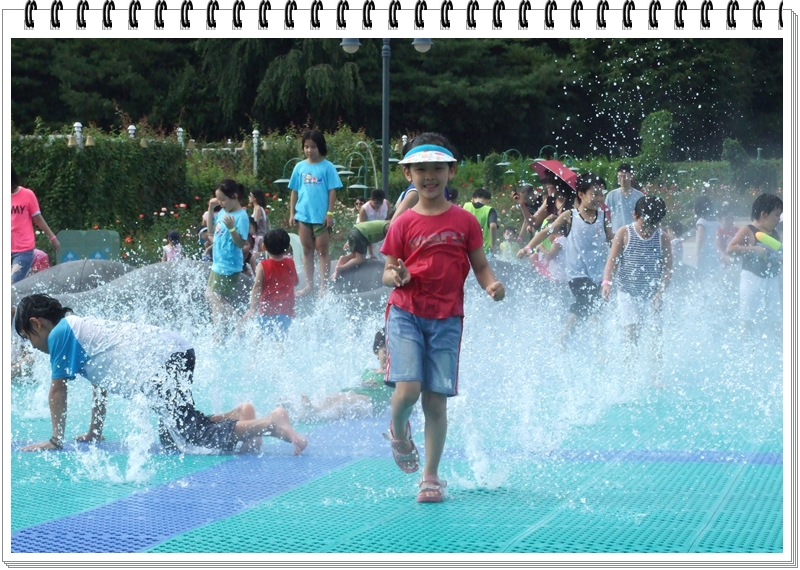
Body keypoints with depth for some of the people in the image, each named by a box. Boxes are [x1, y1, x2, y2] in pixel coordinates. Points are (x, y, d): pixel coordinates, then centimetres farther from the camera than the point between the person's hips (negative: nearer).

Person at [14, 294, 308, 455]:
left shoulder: (60, 334, 6)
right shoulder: (83, 326, 32)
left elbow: (58, 390, 7)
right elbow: (101, 385, 38)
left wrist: (56, 440, 15)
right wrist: (94, 433, 41)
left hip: (159, 365, -10)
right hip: (178, 348, 10)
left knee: (192, 438, -16)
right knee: (171, 436, 14)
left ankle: (270, 423, -27)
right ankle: (237, 417, 3)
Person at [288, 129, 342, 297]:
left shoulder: (327, 167, -5)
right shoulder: (300, 167, 5)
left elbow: (332, 191, -5)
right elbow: (294, 192, 9)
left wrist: (330, 213, -10)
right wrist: (292, 213, 6)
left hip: (321, 216, -4)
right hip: (303, 214, 4)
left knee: (322, 250, 2)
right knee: (307, 250, 11)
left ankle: (323, 286, 7)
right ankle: (309, 285, 17)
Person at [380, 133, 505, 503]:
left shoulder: (465, 222, 3)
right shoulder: (403, 224, 0)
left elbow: (479, 265, 8)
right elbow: (388, 274, 3)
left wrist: (491, 284, -13)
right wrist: (396, 276, -21)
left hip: (446, 319, 1)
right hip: (406, 313, -1)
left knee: (436, 400, 2)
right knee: (407, 389, -17)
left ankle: (431, 477, 12)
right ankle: (399, 433, 18)